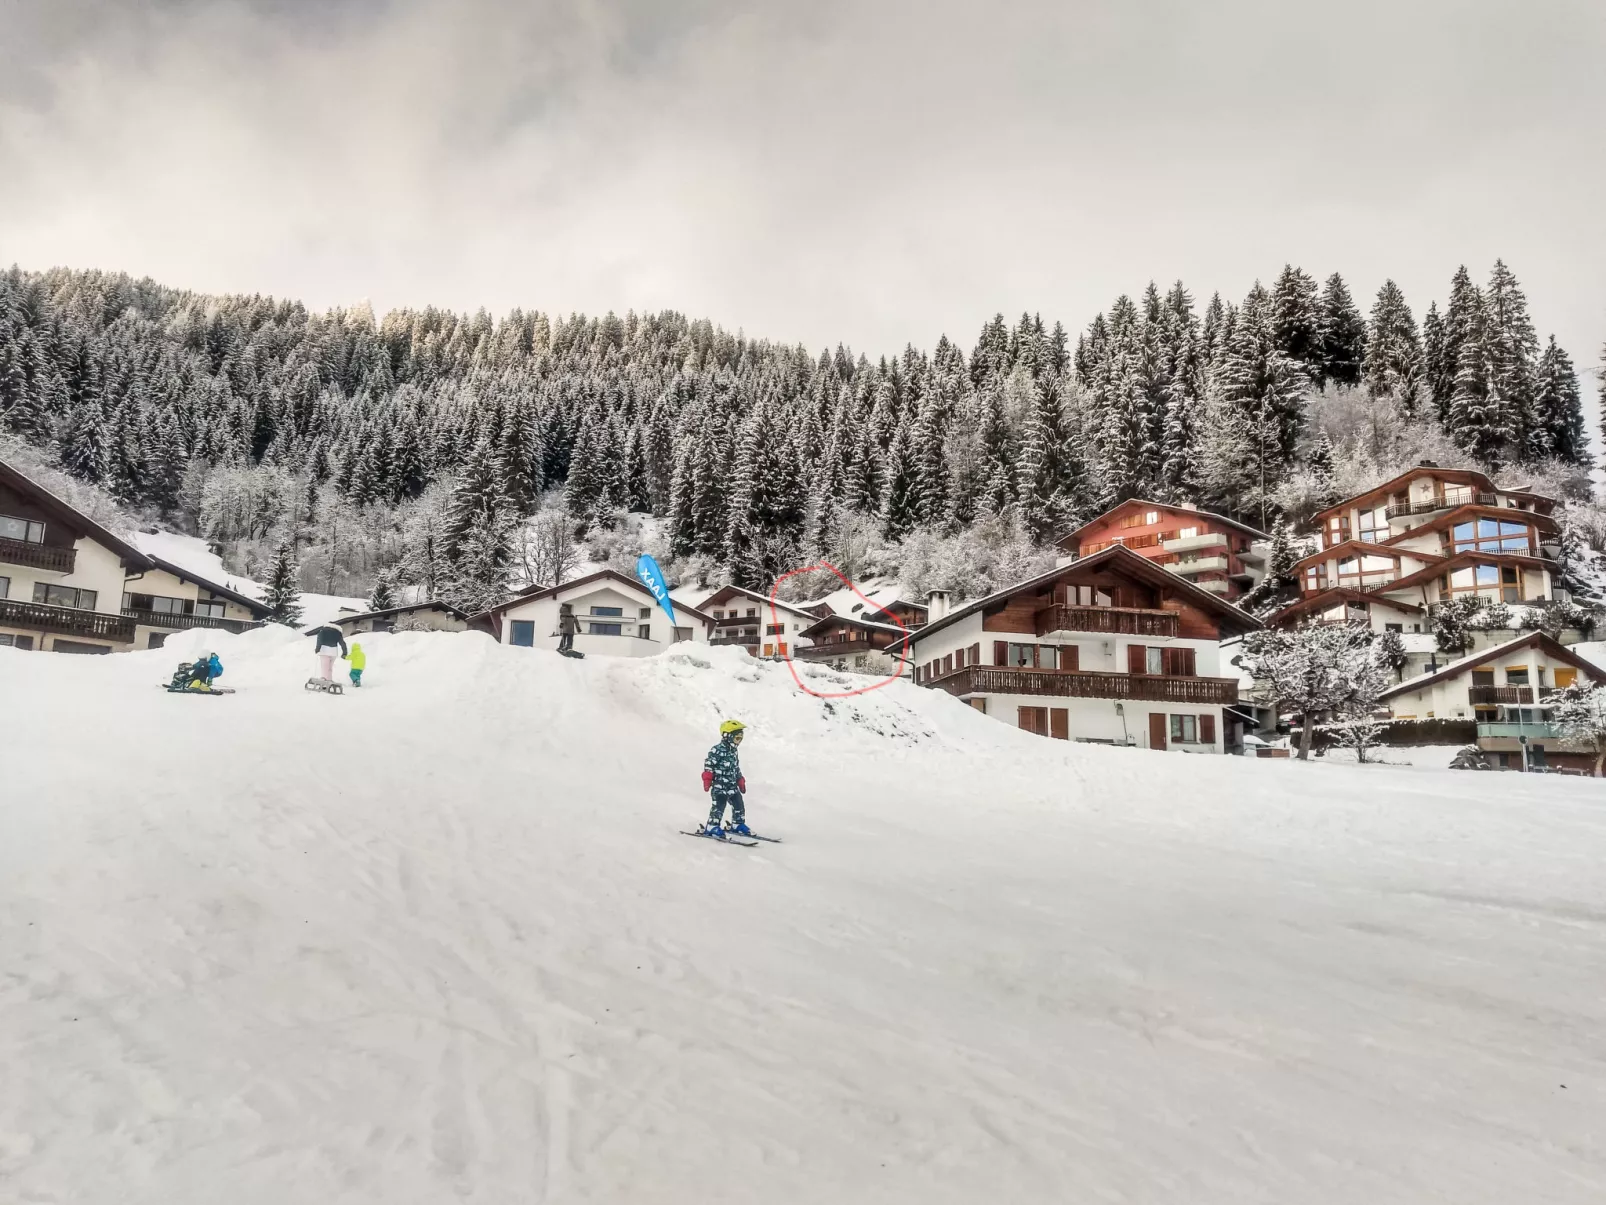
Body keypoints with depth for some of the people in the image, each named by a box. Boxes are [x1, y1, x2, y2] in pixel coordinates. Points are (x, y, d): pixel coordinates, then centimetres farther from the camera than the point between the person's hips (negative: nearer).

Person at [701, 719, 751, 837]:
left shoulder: (734, 751, 14)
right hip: (720, 786, -8)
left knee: (739, 805, 10)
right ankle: (711, 827, -6)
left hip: (733, 786, 8)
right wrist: (707, 780, -17)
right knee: (719, 806, -13)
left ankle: (738, 824, 24)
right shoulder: (717, 750, -13)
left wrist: (740, 781, 25)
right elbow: (708, 765, -14)